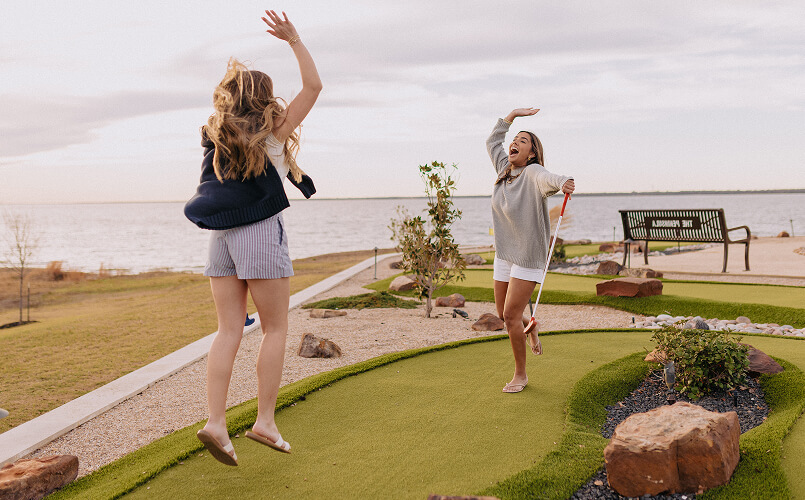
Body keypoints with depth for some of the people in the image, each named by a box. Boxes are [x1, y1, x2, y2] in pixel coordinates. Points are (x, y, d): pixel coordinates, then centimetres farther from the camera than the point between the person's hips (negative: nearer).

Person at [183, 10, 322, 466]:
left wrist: (235, 77, 38)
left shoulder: (216, 134, 12)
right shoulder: (271, 132, -3)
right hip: (262, 233, -5)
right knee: (276, 329, 5)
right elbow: (314, 86, -2)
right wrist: (294, 39, 2)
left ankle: (216, 422, -3)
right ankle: (265, 420, 5)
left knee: (229, 331, 5)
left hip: (222, 237, 6)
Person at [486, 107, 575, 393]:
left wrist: (562, 182, -61)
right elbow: (492, 142, 22)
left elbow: (548, 180, -38)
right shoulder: (505, 169, 5)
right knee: (502, 312, 15)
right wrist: (513, 115, 21)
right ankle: (531, 332, 48)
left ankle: (521, 375, 9)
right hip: (504, 254, 7)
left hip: (529, 255, -7)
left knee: (511, 316, -9)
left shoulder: (533, 172, -15)